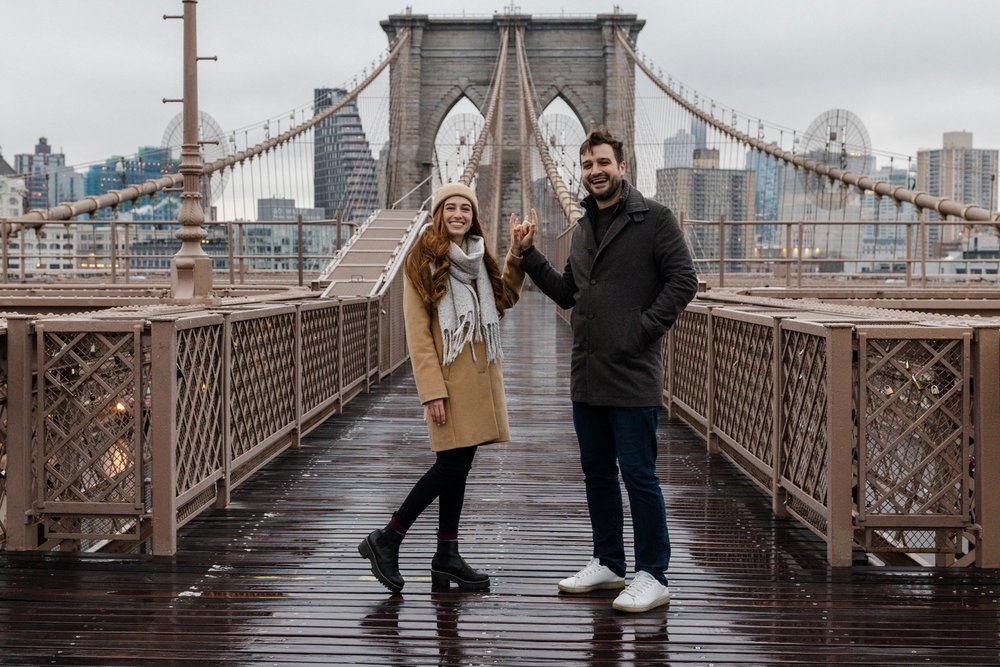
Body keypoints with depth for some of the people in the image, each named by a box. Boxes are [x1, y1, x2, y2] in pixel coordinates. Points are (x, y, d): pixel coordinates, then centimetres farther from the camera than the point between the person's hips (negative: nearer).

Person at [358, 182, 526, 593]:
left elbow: (505, 298, 22)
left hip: (480, 372, 7)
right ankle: (385, 540, 3)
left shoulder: (477, 258, 15)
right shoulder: (423, 260, -6)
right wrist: (432, 390, -17)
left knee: (458, 465, 8)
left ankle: (447, 558, 14)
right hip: (447, 375, -7)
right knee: (452, 464, -9)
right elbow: (417, 331, -11)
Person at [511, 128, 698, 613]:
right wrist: (529, 254, 12)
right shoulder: (584, 228, 16)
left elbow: (683, 281, -11)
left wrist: (644, 328, -17)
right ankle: (608, 563, 28)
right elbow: (567, 293, 20)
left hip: (633, 375, -8)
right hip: (587, 375, 8)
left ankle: (653, 577, 5)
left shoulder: (653, 219, -6)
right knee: (597, 471, 15)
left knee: (638, 475, -4)